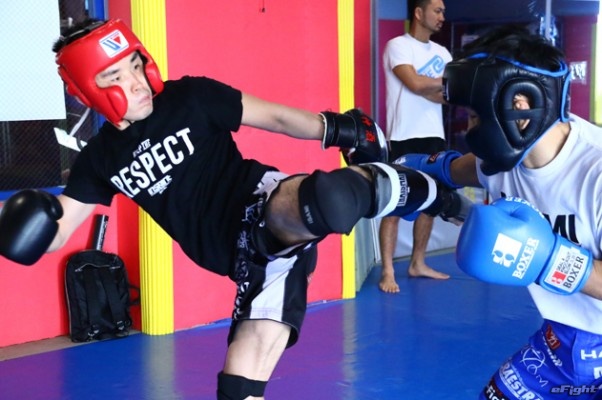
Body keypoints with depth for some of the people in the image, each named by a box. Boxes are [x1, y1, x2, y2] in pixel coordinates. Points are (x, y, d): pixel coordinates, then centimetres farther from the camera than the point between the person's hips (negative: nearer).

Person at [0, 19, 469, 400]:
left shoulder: (189, 97, -1)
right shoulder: (101, 159, 9)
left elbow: (274, 117, 1)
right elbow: (55, 231, 11)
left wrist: (338, 130, -10)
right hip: (245, 252, 4)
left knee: (330, 199, -41)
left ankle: (436, 196, -20)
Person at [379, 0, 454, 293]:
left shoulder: (442, 53, 14)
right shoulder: (397, 46, -6)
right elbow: (415, 83, -19)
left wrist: (427, 88, -12)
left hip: (434, 137, 7)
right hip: (404, 138, -7)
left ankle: (418, 264, 23)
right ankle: (387, 272, 0)